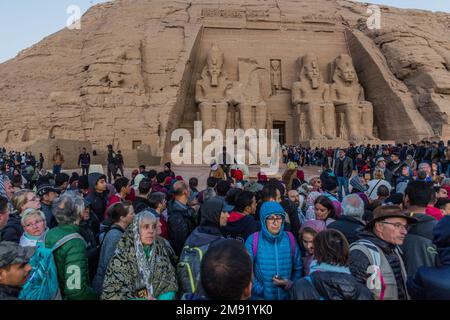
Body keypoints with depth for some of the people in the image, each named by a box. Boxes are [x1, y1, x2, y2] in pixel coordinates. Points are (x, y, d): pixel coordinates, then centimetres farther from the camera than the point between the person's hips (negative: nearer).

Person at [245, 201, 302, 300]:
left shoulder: (290, 239, -3)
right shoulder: (253, 240, -10)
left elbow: (298, 268, 3)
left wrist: (291, 284, -13)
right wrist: (260, 290, -17)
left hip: (286, 295, 2)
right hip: (260, 296, -2)